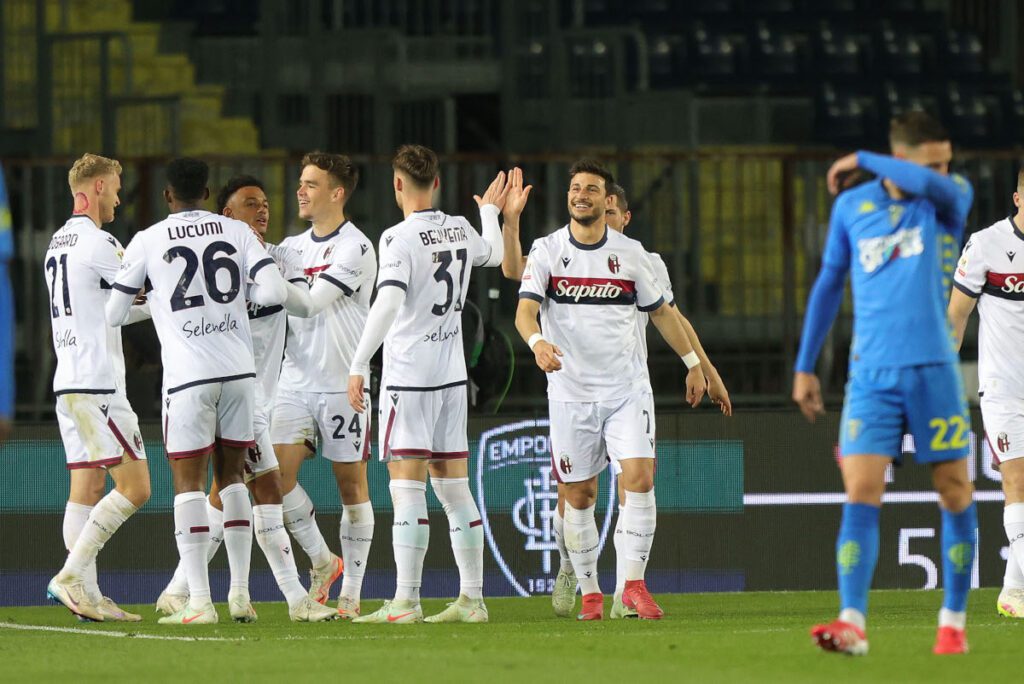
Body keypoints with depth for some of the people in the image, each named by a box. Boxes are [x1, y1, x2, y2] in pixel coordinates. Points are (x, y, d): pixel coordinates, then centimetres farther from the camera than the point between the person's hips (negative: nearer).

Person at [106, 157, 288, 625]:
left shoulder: (148, 241, 0)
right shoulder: (237, 232, 6)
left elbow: (113, 314, 7)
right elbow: (275, 292, -4)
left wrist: (151, 300, 29)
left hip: (188, 376, -3)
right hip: (239, 370, 3)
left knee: (188, 482, 1)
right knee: (233, 477, 14)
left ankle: (199, 601, -6)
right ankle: (240, 594, 11)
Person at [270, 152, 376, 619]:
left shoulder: (355, 248, -9)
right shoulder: (293, 246, 12)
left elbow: (311, 302, -18)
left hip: (343, 383, -6)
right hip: (296, 382, 6)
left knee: (351, 483, 1)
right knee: (277, 473, -9)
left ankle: (351, 593, 7)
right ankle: (322, 562, 9)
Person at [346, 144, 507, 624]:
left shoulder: (400, 238, -13)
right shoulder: (461, 231, 8)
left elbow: (388, 303, -23)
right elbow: (493, 254, 31)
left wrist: (358, 366, -21)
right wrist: (490, 212, 50)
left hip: (409, 373, -7)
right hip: (452, 374, 7)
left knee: (406, 488, -8)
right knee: (454, 489, 10)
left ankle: (405, 602, -13)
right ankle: (472, 598, 10)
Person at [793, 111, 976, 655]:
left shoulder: (951, 198, 1)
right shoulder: (851, 207, 7)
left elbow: (932, 186, -24)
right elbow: (829, 284, 17)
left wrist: (862, 160, -10)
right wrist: (804, 366, 16)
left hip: (934, 367, -1)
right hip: (872, 374, 1)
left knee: (955, 494, 3)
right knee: (860, 493, -11)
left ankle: (953, 622, 14)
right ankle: (852, 624, -17)